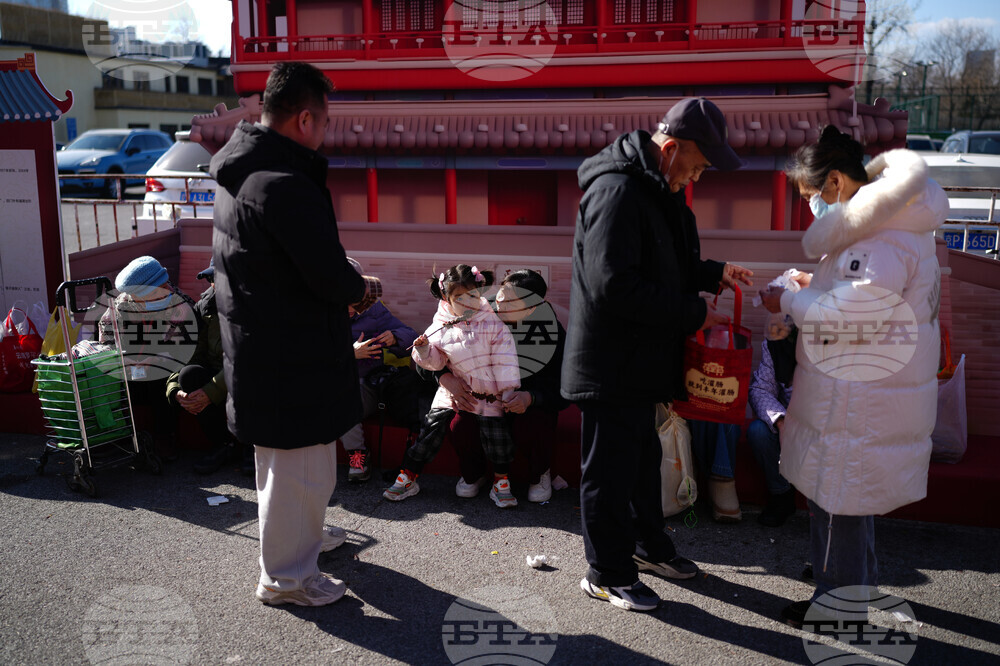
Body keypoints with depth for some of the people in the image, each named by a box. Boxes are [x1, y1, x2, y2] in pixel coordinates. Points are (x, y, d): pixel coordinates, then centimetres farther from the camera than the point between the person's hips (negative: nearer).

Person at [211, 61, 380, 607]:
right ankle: (285, 576, 20)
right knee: (299, 464, 5)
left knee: (282, 455, 26)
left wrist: (344, 286, 6)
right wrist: (361, 288, -3)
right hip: (289, 354, -10)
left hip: (253, 334, 10)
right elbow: (329, 275, -25)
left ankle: (300, 535, 45)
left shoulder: (238, 171, 7)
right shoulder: (286, 185, -26)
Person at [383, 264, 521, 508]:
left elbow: (504, 360, -4)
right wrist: (424, 350, -17)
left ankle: (501, 482, 8)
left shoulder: (492, 324, -5)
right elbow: (434, 362, 4)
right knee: (432, 426, -6)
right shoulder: (441, 326, -1)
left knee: (495, 431, -13)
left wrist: (507, 392, -6)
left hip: (487, 393, -1)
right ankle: (407, 478, 5)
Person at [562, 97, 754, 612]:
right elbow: (615, 288, -30)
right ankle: (608, 573, 19)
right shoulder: (617, 192, -23)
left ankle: (648, 545, 42)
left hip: (640, 359, 11)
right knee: (610, 469, 4)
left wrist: (713, 273, 8)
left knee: (643, 457, 24)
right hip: (610, 366, -10)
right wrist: (693, 313, -22)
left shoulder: (657, 189, 11)